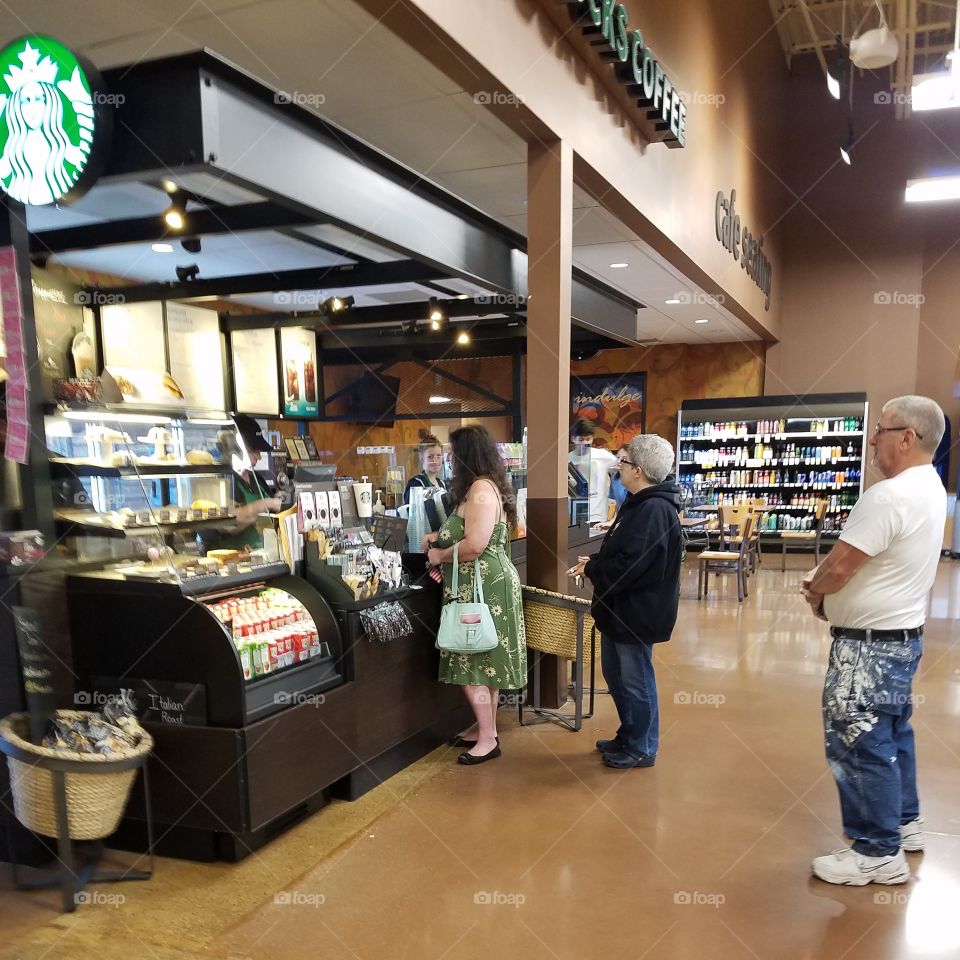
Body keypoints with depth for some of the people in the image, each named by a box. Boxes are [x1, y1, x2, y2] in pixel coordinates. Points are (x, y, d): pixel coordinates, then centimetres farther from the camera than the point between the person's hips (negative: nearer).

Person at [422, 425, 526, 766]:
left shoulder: (481, 489, -18)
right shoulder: (482, 487, 15)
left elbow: (474, 545, -26)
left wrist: (440, 555, -11)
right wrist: (440, 538, 12)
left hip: (484, 587, -11)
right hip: (482, 586, 11)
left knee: (474, 664, -2)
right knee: (482, 662, 16)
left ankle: (488, 740, 8)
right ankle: (487, 732, 26)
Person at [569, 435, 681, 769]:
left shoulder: (654, 510, -23)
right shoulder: (639, 503, 10)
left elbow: (631, 565, -28)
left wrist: (591, 570, -14)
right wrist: (593, 563, 1)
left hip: (637, 611, -10)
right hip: (620, 607, 10)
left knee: (636, 680, 5)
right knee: (615, 674, 20)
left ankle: (641, 749, 22)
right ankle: (628, 737, 36)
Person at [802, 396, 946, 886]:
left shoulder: (889, 496, -26)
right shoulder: (929, 488, 7)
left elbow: (839, 567, -23)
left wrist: (814, 590, -3)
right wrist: (821, 580, 1)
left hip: (871, 644, -10)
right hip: (902, 634, 10)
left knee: (859, 744, 1)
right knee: (891, 733, 23)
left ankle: (879, 853, 12)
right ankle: (903, 823, 38)